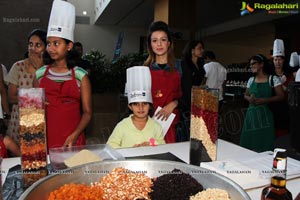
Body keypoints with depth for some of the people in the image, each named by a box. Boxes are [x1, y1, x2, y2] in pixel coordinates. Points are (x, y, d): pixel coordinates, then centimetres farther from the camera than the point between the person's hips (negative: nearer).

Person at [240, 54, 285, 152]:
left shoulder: (273, 79, -3)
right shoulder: (251, 80, 11)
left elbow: (281, 96, -5)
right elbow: (246, 95, 18)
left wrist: (264, 100, -18)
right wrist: (249, 98, -5)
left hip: (264, 114, -4)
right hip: (251, 113, 4)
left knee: (264, 145, -2)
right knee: (248, 142, 6)